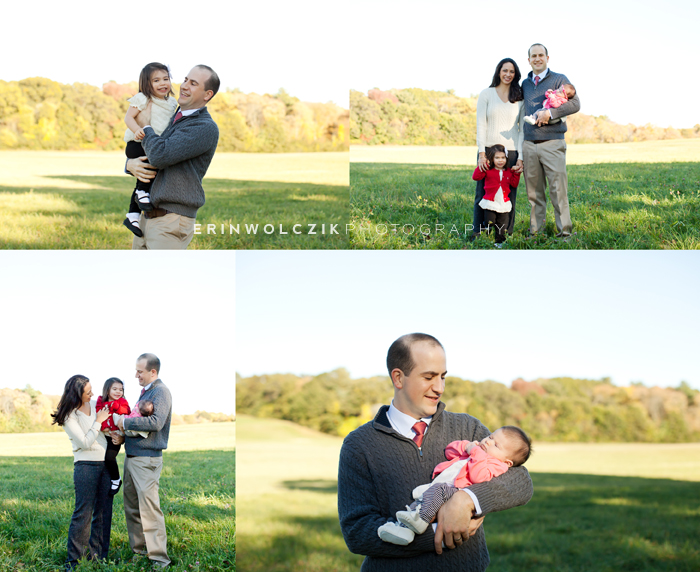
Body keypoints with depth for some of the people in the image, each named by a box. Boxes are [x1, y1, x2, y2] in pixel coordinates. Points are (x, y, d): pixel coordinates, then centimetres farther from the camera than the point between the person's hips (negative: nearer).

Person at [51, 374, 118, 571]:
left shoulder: (95, 405, 7)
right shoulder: (69, 416, -11)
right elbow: (85, 443, -15)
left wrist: (117, 437, 4)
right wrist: (98, 422, -12)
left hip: (106, 462, 6)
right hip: (86, 464, -6)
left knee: (104, 511, 7)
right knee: (83, 513, -7)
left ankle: (97, 555, 15)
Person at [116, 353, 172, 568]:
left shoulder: (160, 392, -11)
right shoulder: (145, 392, 17)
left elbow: (156, 422, -24)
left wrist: (126, 422, -16)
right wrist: (122, 433, 6)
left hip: (146, 459, -9)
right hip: (132, 457, 10)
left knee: (149, 507, -11)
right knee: (131, 506, 13)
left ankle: (159, 557, -8)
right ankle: (138, 549, 22)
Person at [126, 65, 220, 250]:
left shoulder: (206, 129, -11)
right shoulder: (173, 121, 19)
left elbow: (159, 156, -21)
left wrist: (145, 127, -2)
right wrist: (131, 165, -2)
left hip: (172, 225, -9)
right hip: (147, 219, 9)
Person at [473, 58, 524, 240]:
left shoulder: (520, 98, 9)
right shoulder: (486, 94, 6)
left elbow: (522, 129, 6)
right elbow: (481, 125, 2)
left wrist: (520, 158, -4)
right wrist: (481, 153, -8)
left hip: (511, 152, 1)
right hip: (489, 150, -1)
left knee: (509, 195, 0)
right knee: (483, 193, -2)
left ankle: (506, 233, 8)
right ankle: (478, 232, 6)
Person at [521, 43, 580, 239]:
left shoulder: (559, 79, 3)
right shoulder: (525, 84, 18)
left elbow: (575, 103, -8)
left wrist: (550, 113, -19)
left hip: (552, 143, -4)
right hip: (529, 144, 4)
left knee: (558, 189, -8)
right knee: (534, 192, 5)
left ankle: (564, 232, -5)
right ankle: (535, 231, 11)